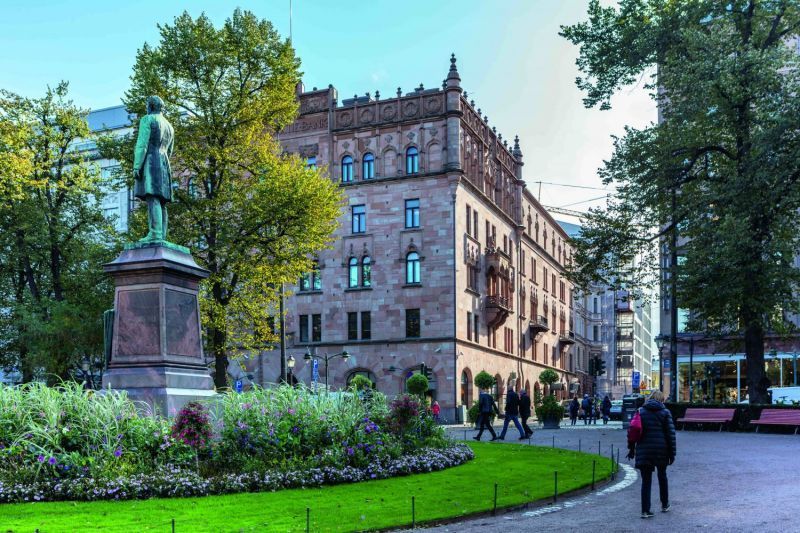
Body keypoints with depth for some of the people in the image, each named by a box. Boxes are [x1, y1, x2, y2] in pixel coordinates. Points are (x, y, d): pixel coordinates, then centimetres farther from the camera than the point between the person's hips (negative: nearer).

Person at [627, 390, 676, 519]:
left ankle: (645, 510, -2)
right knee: (662, 477, 21)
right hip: (661, 450, 0)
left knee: (646, 480, 3)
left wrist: (631, 448, 9)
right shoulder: (665, 412, 0)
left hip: (644, 451, 0)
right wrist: (672, 453, 0)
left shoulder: (640, 411, 4)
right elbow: (671, 434, -4)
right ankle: (665, 505, 33)